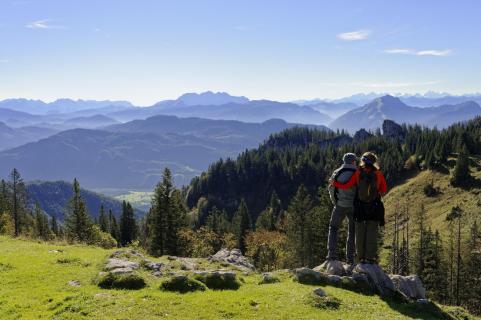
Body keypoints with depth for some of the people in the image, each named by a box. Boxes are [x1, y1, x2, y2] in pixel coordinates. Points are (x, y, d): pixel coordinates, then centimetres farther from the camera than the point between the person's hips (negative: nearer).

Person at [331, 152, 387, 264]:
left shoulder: (358, 173, -5)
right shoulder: (378, 174, -4)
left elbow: (346, 186, -6)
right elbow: (384, 189, 3)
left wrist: (334, 183, 8)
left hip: (360, 207, 1)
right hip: (374, 207, -1)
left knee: (360, 232, 9)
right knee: (372, 232, 3)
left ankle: (361, 257, 10)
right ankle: (370, 257, 0)